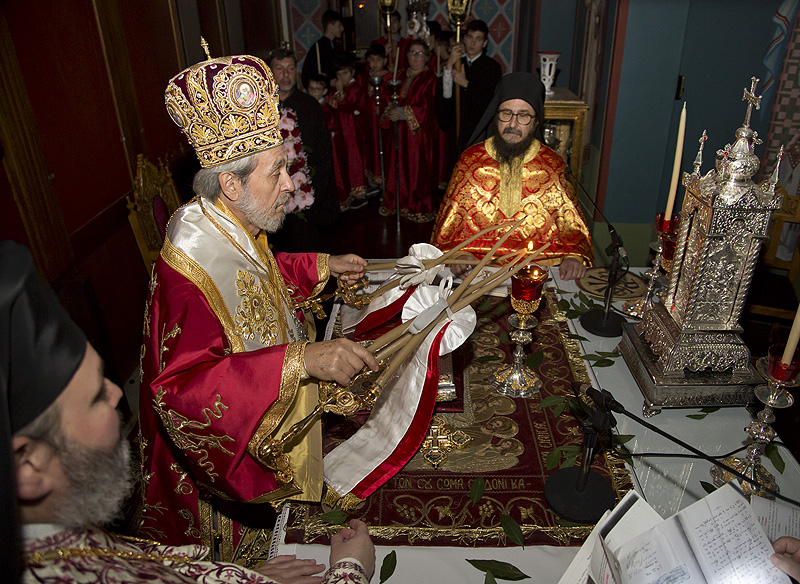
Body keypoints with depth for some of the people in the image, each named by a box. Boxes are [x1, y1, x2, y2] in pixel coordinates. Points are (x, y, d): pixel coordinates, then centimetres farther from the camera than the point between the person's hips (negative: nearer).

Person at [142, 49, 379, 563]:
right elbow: (183, 386, -41)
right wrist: (302, 361, -48)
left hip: (271, 420, 9)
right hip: (226, 444, -8)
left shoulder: (237, 228, -7)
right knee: (242, 551, 21)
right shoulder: (191, 267, -36)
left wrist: (323, 266, 9)